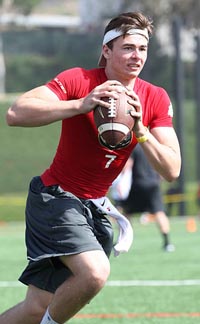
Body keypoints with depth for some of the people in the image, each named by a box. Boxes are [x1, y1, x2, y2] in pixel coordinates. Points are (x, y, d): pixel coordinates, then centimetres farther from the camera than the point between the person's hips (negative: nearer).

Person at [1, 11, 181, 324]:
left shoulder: (156, 99, -2)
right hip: (55, 196, -5)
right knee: (95, 271, -30)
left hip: (94, 207, 5)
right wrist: (81, 105, -34)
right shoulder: (78, 80, -14)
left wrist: (140, 130, -22)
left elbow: (171, 170, -7)